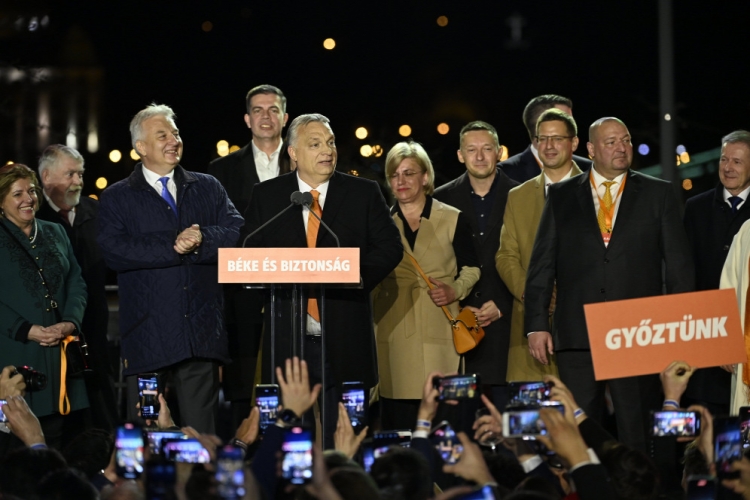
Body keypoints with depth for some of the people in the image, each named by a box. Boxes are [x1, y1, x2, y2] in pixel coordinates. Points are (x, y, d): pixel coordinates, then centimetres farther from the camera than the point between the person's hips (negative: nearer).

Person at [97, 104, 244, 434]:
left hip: (201, 333, 2)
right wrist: (172, 246, -13)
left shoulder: (207, 188, 16)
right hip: (147, 336, -2)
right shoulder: (117, 198, 8)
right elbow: (113, 251, -9)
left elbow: (237, 233, 3)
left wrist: (201, 239, -15)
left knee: (202, 430, 3)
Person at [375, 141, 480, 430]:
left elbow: (470, 269, 11)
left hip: (438, 336, -1)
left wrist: (456, 290, -8)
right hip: (393, 338, 1)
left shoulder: (453, 220, 7)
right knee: (398, 418, -3)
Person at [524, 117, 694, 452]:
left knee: (637, 437, 0)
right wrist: (536, 324, 0)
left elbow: (679, 263, 7)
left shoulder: (658, 194, 9)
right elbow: (542, 264, 8)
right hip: (577, 336, 1)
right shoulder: (561, 196, 11)